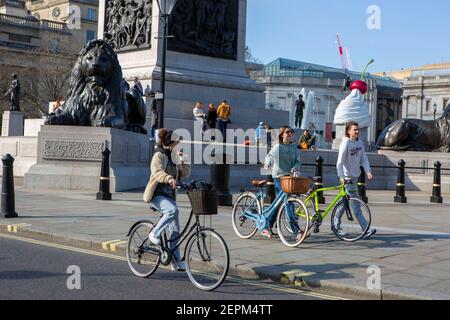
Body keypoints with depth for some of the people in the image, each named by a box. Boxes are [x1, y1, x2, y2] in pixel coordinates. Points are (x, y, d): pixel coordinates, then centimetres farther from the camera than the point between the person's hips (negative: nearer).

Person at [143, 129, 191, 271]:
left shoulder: (173, 157, 14)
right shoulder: (159, 155, -9)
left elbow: (185, 174, 14)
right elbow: (157, 172, -27)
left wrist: (183, 161, -2)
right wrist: (168, 179, -45)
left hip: (169, 195, 7)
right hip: (157, 194, -7)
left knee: (175, 229, 3)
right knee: (173, 210, -35)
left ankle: (176, 261, 8)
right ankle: (154, 234, -16)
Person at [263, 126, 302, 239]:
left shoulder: (294, 147, 11)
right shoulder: (277, 147, -2)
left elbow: (297, 161, 9)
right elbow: (269, 156, -2)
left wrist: (295, 168, -11)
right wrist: (267, 164, -23)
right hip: (279, 177, -6)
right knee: (288, 202, -14)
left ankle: (267, 227, 23)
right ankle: (296, 231, -18)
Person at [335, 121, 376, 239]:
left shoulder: (360, 143, 7)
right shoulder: (345, 143, -14)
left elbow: (364, 158, 9)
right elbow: (340, 162, -19)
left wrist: (368, 171, -6)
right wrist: (341, 177, -29)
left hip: (356, 176, 8)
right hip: (347, 177, -8)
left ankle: (336, 225, 27)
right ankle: (366, 229, -13)